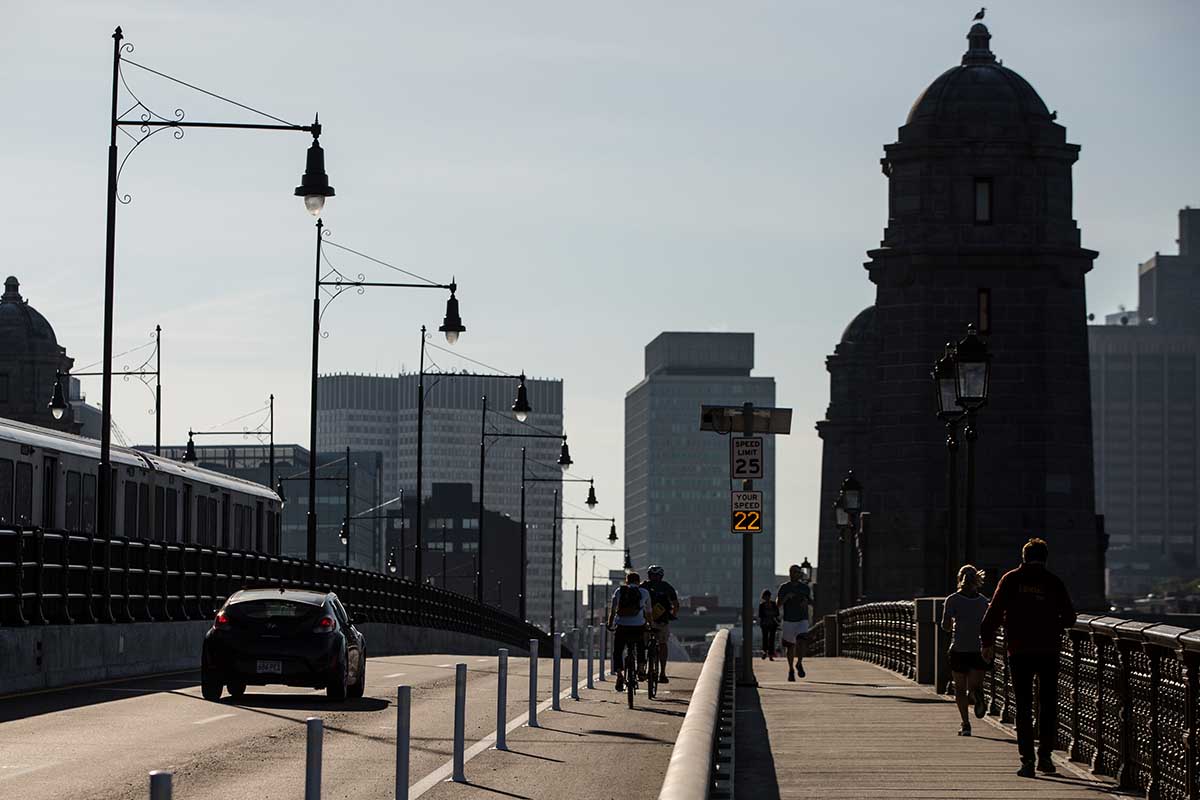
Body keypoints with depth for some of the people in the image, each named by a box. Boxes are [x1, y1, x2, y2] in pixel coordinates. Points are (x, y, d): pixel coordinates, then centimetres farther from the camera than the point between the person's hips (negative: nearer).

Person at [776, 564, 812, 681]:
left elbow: (812, 602, 16)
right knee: (790, 646, 4)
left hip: (802, 620, 0)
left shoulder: (805, 587, 7)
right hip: (788, 620, 0)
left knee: (801, 641, -21)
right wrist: (786, 597, -20)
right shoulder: (784, 588, 2)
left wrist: (807, 602, -7)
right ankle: (791, 670, 18)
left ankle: (799, 664, -4)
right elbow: (778, 603, -2)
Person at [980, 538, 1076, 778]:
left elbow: (994, 612, -3)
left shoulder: (1011, 579, 1)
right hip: (1048, 650, 0)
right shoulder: (1054, 582, 2)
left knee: (1024, 706, 3)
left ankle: (1027, 760, -3)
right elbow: (1069, 618, 4)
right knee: (1048, 704, 11)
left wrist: (987, 642, 3)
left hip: (1019, 650, 0)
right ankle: (1045, 755, 3)